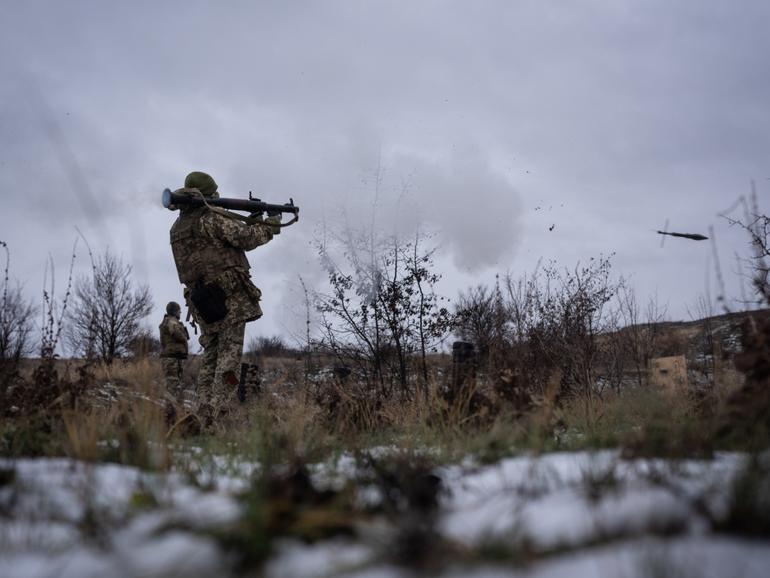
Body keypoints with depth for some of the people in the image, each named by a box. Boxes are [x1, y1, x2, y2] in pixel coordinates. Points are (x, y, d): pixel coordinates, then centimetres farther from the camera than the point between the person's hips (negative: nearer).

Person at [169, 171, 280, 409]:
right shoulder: (211, 219, -8)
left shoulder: (177, 227, 17)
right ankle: (218, 410, -11)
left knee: (210, 356, 13)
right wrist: (271, 225, 6)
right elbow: (245, 238, -11)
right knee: (229, 354, -5)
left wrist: (250, 223, 19)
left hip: (202, 303, 7)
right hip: (229, 296, -7)